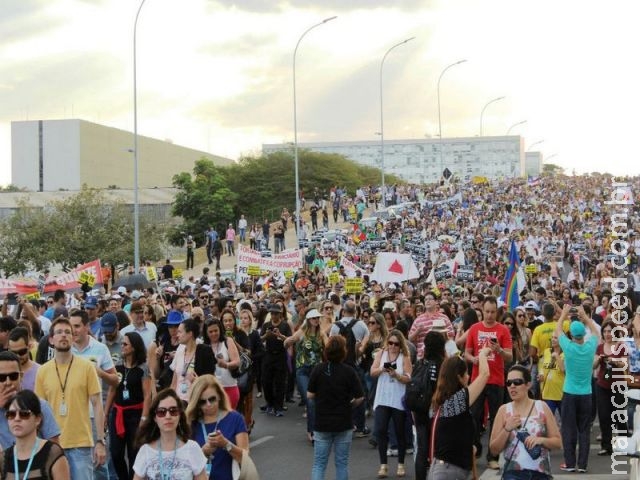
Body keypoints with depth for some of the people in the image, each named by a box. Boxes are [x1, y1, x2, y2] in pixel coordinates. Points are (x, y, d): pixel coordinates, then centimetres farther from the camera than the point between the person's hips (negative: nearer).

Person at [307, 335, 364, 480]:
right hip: (343, 424, -1)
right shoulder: (349, 371, -10)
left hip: (322, 423, 1)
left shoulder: (318, 369, -7)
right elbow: (360, 397, -10)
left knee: (319, 463, 6)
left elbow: (310, 395, -4)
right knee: (342, 463, 11)